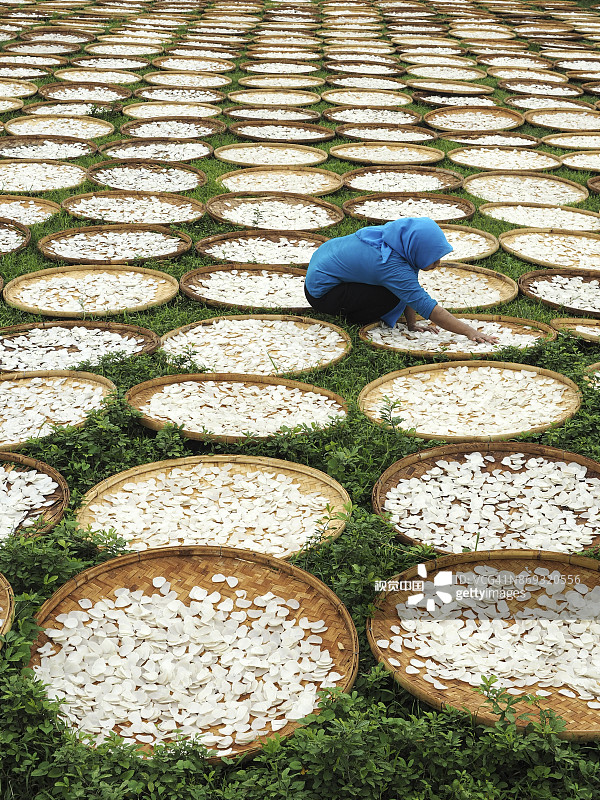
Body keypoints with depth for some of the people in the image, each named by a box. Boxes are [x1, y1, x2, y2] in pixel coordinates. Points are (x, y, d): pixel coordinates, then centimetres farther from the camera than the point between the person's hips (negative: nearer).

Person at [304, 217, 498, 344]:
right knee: (390, 297, -24)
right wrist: (469, 331, -33)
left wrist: (412, 323, -4)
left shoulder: (400, 236, -10)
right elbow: (427, 306, -34)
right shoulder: (393, 266, -33)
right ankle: (351, 317, -3)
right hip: (320, 293, -9)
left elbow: (410, 288, -2)